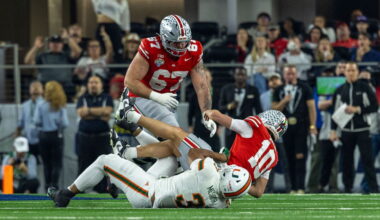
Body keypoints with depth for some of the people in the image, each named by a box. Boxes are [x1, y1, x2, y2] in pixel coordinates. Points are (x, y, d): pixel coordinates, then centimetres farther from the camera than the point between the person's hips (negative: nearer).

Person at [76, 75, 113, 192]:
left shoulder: (107, 98, 11)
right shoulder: (83, 98, 13)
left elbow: (107, 111, -8)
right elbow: (81, 113, -4)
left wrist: (89, 110, -7)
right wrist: (100, 115, -7)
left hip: (102, 137, -1)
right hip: (84, 137, 1)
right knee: (83, 165, -1)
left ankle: (101, 191, -2)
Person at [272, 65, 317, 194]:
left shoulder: (304, 88, 2)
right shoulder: (279, 91, 11)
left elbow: (311, 107, -1)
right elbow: (274, 109, 9)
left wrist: (312, 125, -9)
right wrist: (284, 101, -9)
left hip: (301, 126, -3)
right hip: (286, 127, 3)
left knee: (300, 157, -11)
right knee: (290, 159, 5)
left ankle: (300, 188, -14)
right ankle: (294, 188, 10)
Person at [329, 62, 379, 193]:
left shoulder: (365, 88, 1)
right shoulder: (340, 91, 11)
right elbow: (335, 111, 13)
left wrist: (358, 109, -13)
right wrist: (333, 130, 8)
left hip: (362, 130, -4)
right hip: (346, 131, 4)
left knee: (367, 159, -9)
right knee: (346, 161, 5)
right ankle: (347, 188, 13)